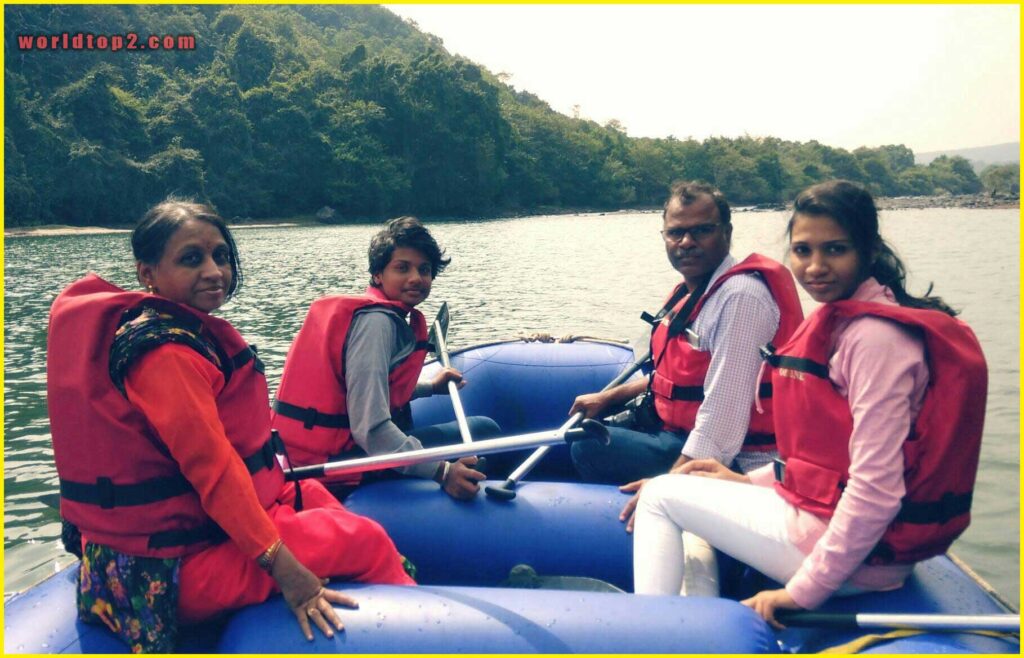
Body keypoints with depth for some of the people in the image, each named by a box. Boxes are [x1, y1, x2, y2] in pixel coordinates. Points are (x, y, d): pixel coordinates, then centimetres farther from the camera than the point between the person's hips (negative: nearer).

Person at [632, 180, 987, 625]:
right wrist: (750, 482, 10)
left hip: (860, 551, -10)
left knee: (661, 495, -1)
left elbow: (877, 488, -25)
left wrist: (806, 589, -20)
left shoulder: (875, 337, -21)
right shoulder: (840, 320, 8)